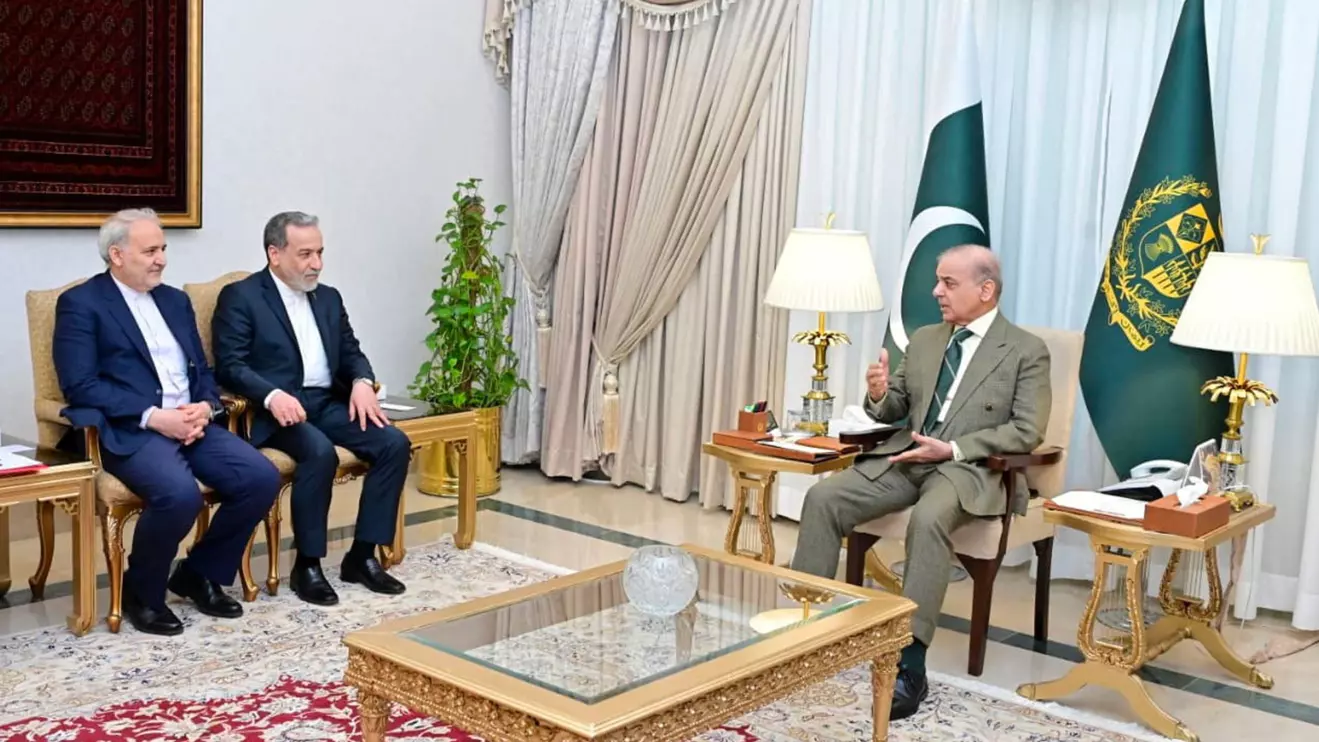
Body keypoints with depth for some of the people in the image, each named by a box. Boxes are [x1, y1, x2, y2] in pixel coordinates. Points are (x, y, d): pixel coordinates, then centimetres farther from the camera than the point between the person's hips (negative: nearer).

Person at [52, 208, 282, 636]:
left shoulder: (175, 300, 19)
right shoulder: (81, 303, -1)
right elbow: (80, 385, -12)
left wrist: (205, 407, -5)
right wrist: (154, 416, -19)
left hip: (191, 423, 7)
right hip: (128, 430, -6)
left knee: (262, 478, -16)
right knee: (180, 494, -34)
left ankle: (201, 573, 6)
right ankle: (141, 592, -5)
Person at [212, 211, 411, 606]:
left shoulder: (328, 298, 17)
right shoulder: (240, 297, -3)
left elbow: (351, 352, 16)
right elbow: (230, 366, -11)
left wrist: (362, 382, -8)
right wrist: (272, 395, -29)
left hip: (328, 403, 6)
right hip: (276, 408, -6)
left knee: (395, 443, -16)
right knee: (320, 451, -35)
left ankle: (362, 555, -7)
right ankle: (307, 564, -18)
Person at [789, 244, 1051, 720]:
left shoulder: (1027, 351, 0)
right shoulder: (924, 340, 17)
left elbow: (1027, 431, -9)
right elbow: (894, 410, 19)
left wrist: (952, 449, -18)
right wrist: (879, 395, -7)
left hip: (970, 468, -5)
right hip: (904, 458, 6)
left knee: (928, 519, -38)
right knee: (822, 498, -18)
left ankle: (909, 665, -34)